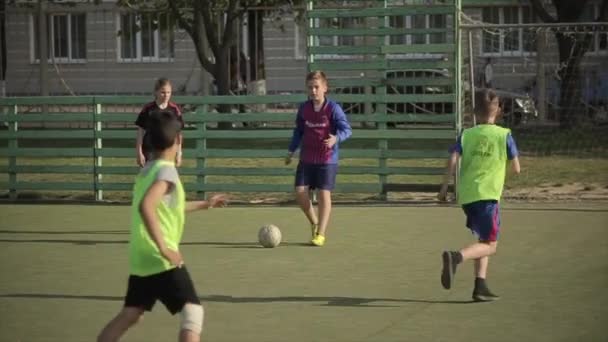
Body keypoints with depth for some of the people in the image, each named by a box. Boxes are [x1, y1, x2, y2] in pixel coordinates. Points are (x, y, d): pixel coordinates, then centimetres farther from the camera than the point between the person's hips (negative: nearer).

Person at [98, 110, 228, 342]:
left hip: (140, 260, 9)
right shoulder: (166, 170, -15)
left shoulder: (148, 169, 13)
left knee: (130, 315, 16)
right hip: (161, 261, -9)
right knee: (192, 312, -6)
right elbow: (146, 206, -31)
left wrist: (204, 205, 41)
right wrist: (164, 248, -28)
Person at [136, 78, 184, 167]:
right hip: (150, 151, -2)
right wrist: (139, 153, -5)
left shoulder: (174, 110, 0)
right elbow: (140, 132, -2)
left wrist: (179, 153, 4)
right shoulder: (148, 109, -6)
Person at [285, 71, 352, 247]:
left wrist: (336, 138, -36)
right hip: (306, 158, 4)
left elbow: (346, 129, -16)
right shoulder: (303, 109, 4)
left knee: (324, 194, -6)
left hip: (327, 159, -4)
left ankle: (320, 234, 2)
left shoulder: (333, 108, -10)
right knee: (300, 192, -6)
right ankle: (314, 222, 19)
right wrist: (291, 151, 15)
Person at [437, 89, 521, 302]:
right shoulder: (504, 135, 0)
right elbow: (516, 168, 3)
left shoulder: (466, 135, 8)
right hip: (488, 196, -5)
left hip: (466, 196, 5)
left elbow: (453, 159, -6)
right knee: (490, 246, -2)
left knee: (483, 241, 19)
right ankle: (456, 257, -29)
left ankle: (480, 286, 12)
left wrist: (445, 186, 0)